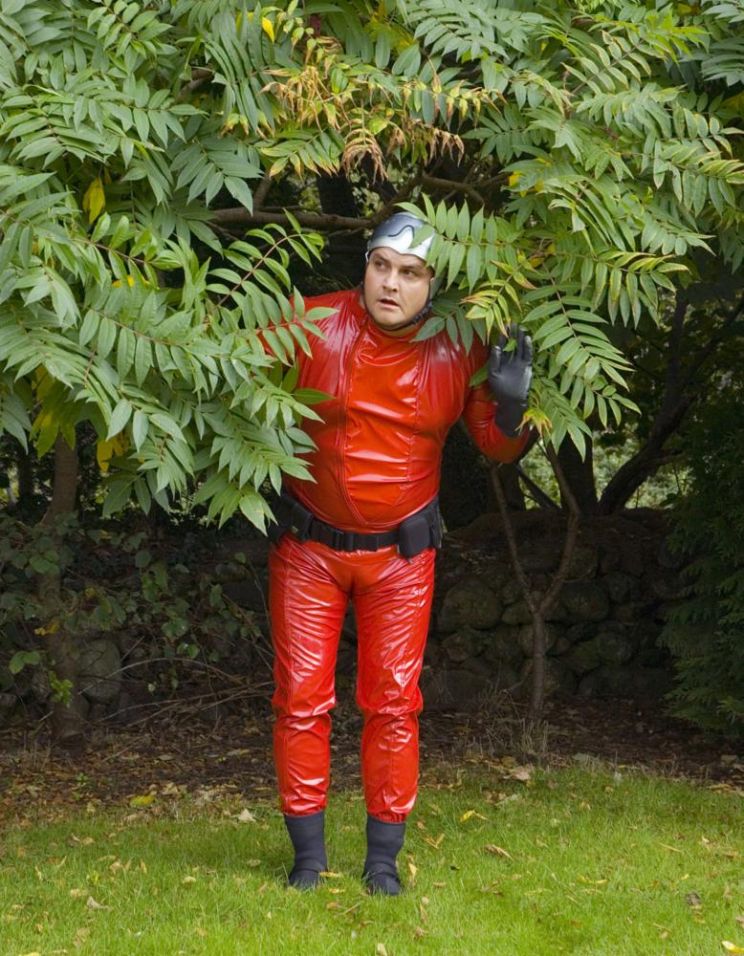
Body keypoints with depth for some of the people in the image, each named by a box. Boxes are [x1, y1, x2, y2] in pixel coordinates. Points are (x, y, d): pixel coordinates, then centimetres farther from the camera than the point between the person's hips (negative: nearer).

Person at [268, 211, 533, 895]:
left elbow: (498, 447, 0)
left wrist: (510, 404, -21)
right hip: (309, 546, -1)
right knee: (301, 697, 1)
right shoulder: (313, 325, -14)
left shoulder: (459, 349, -8)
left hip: (402, 552, 1)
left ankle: (384, 858, 15)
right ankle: (308, 857, 13)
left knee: (393, 702, 3)